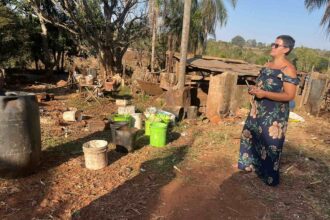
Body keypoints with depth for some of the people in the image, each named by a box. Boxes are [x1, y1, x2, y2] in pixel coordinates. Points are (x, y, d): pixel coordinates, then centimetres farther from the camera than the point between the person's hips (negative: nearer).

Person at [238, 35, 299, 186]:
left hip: (275, 114, -9)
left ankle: (270, 176, 21)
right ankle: (250, 163, 40)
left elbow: (289, 95, -21)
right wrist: (254, 89, 0)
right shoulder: (268, 65, 10)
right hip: (259, 111, 9)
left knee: (269, 143, 1)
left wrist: (264, 94, -25)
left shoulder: (288, 69, -16)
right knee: (250, 135, 18)